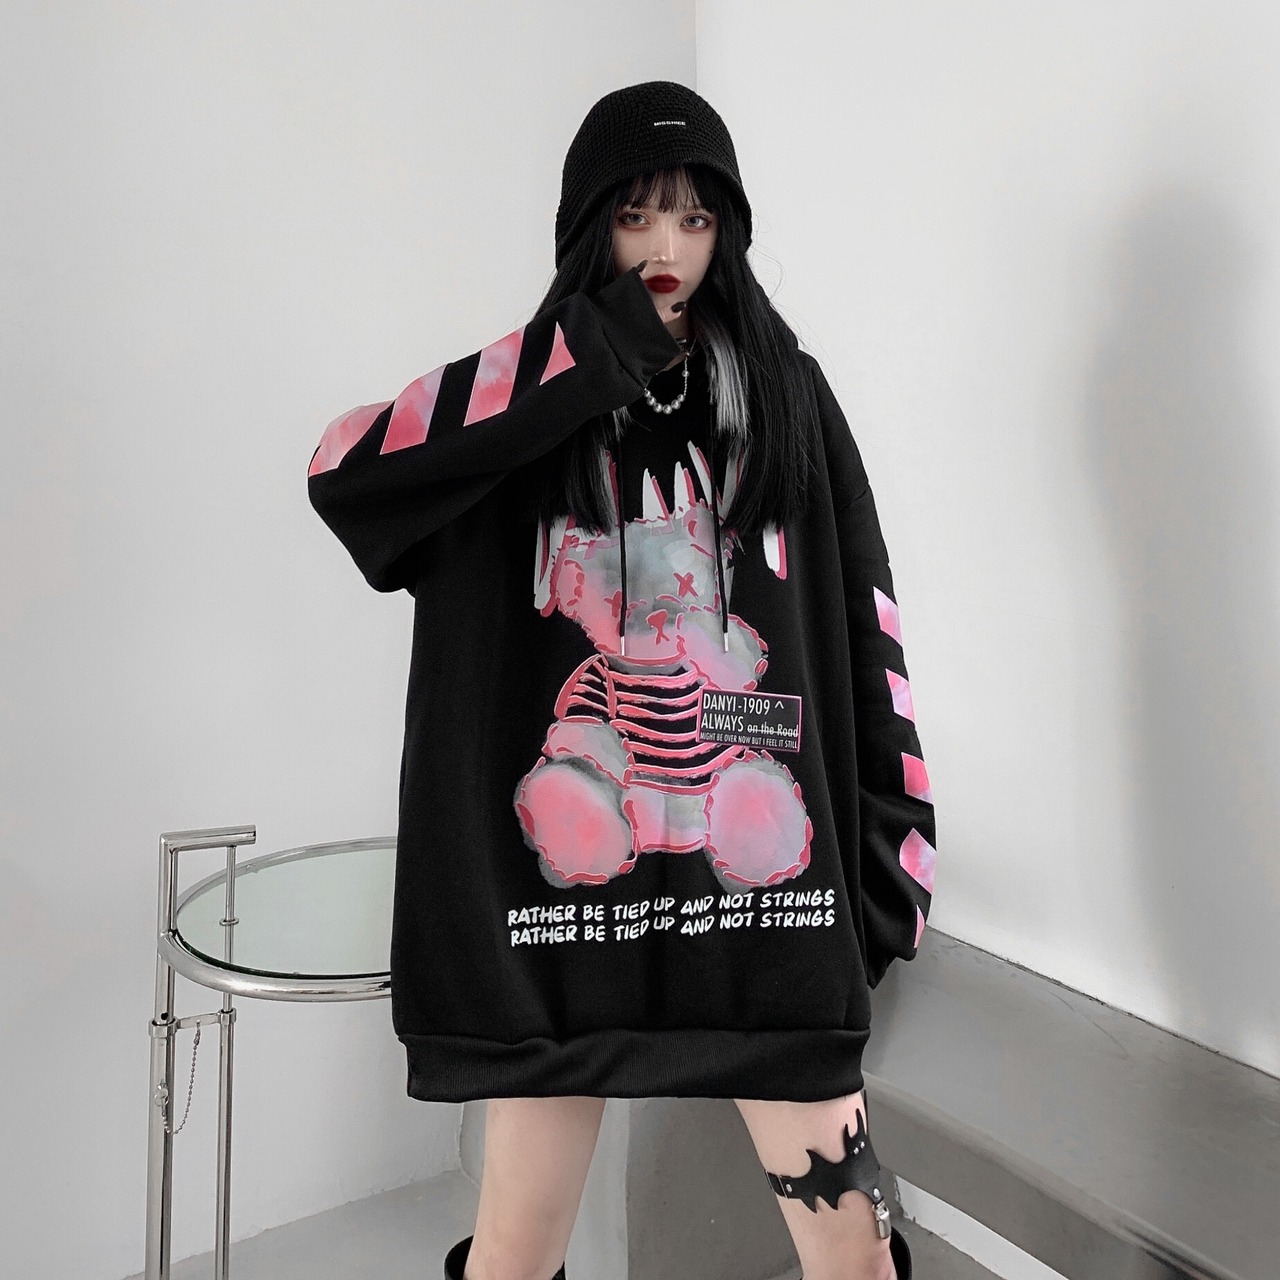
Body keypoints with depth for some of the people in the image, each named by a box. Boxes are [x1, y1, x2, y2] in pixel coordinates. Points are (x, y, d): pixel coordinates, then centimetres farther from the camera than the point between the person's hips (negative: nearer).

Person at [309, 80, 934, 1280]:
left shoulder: (784, 392, 8)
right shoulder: (525, 404, 5)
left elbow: (863, 623, 6)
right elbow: (342, 466, -15)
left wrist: (892, 851, 1)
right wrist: (590, 360, -14)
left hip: (763, 863, 1)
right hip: (570, 869, 0)